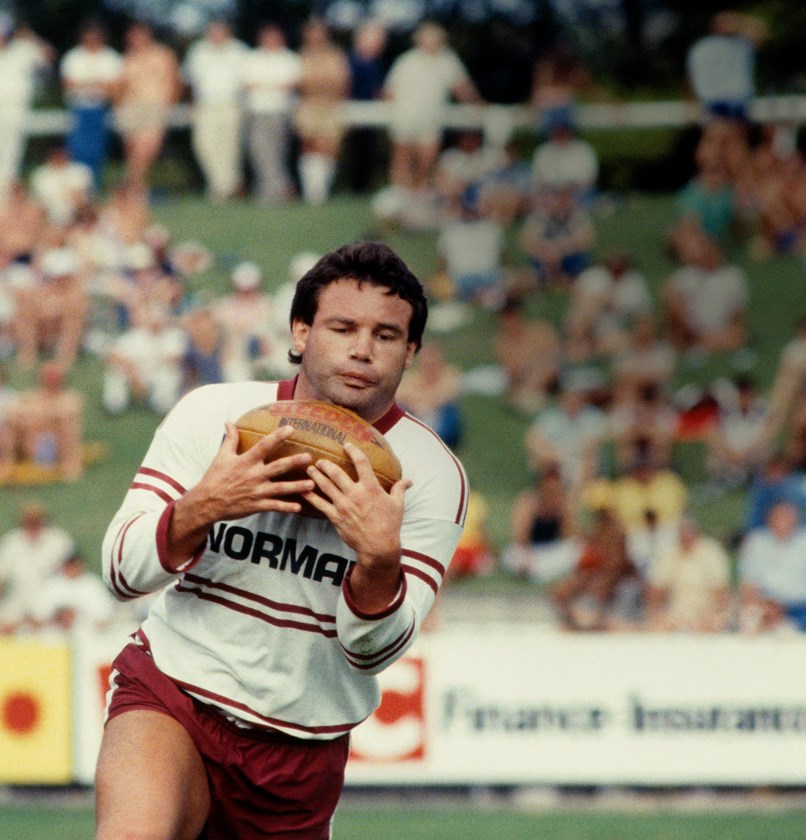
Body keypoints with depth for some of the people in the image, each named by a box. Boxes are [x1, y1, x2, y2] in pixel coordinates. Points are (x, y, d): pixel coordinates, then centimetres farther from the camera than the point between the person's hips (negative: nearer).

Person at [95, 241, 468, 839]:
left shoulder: (433, 474, -3)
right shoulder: (212, 414, -3)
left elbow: (372, 652, -8)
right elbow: (121, 570, -4)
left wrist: (379, 559, -29)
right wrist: (201, 508, -23)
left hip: (303, 754, 3)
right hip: (170, 697, -3)